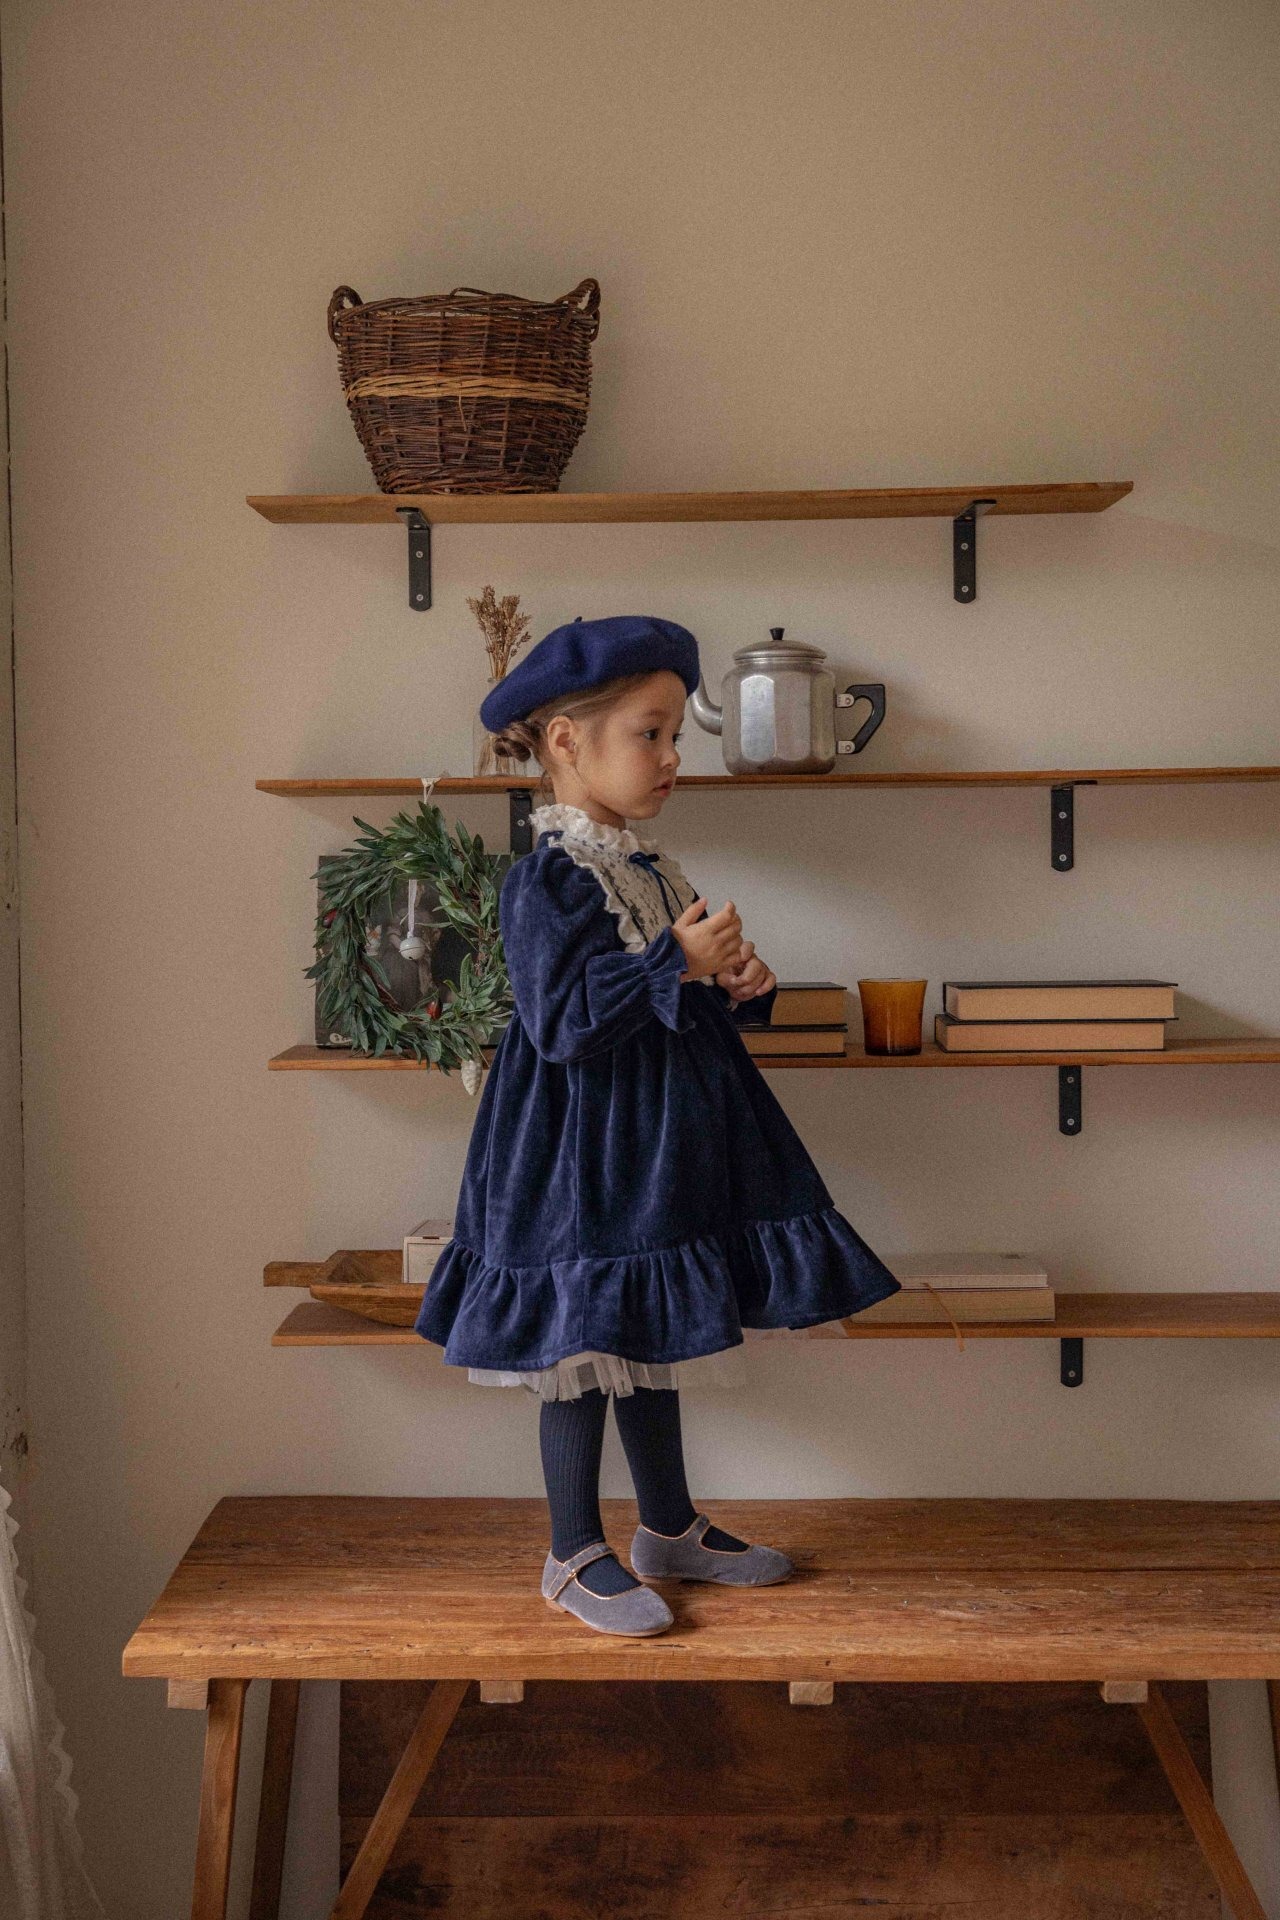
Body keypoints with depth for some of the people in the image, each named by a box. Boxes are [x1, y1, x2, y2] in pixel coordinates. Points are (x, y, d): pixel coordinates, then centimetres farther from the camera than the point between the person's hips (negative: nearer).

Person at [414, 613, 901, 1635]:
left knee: (651, 1343, 19)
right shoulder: (547, 879, -16)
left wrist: (739, 984, 1)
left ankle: (672, 1527, 33)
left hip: (661, 1146, 9)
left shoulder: (651, 868, 11)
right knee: (585, 1352, 3)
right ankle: (577, 1556, 18)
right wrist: (678, 964, -24)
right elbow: (560, 1024, -24)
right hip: (586, 1151, -9)